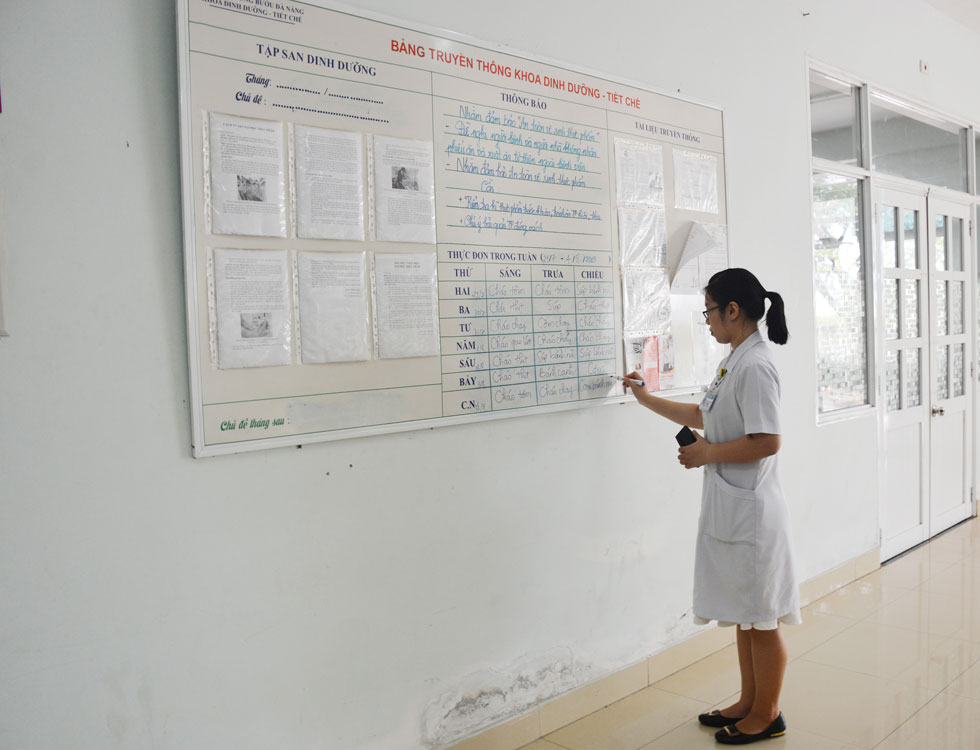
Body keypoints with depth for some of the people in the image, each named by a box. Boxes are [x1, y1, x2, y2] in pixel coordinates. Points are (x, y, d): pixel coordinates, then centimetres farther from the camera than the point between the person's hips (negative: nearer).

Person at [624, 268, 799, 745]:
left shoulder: (754, 366, -19)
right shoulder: (732, 362, 13)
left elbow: (767, 441, -25)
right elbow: (703, 415, 22)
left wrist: (708, 454, -14)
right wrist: (645, 399, 23)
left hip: (750, 511, -10)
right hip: (728, 509, 10)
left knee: (760, 619, 6)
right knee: (743, 615, 20)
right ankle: (749, 703, 35)